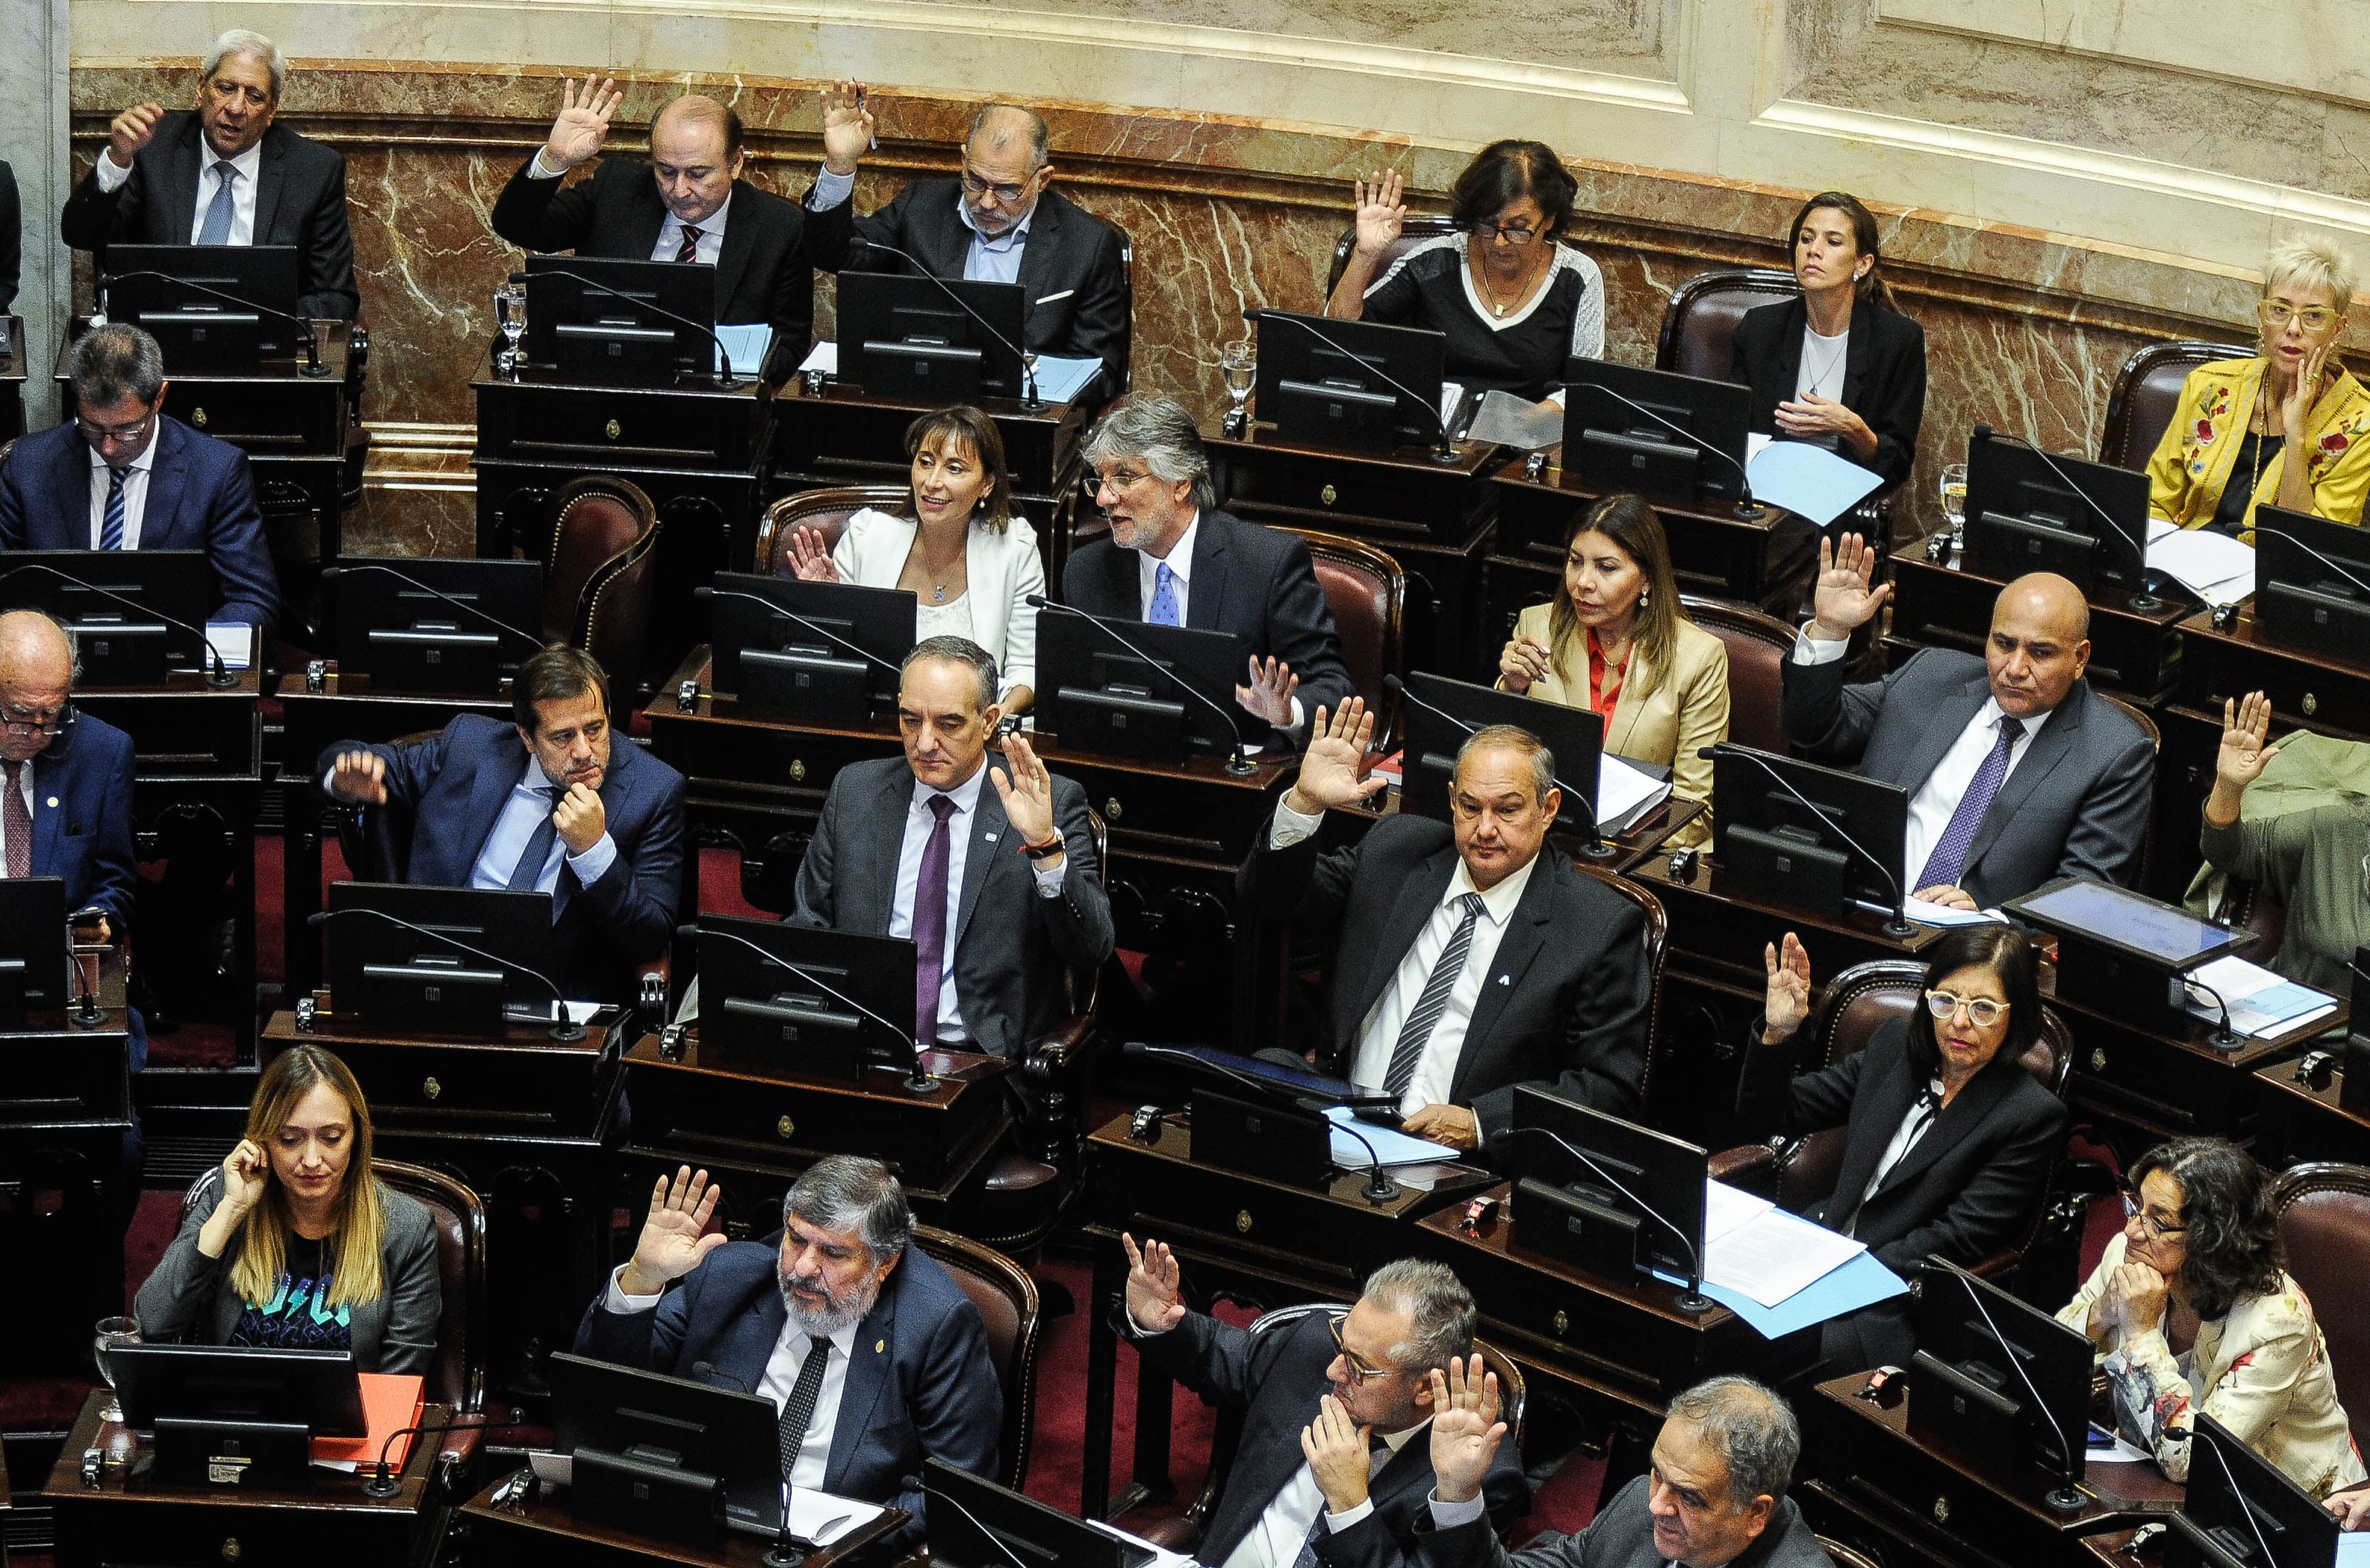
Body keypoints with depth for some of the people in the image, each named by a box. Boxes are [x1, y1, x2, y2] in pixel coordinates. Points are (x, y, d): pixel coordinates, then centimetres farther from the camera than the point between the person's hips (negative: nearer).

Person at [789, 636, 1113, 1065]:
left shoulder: (1054, 804, 0)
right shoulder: (855, 791, 11)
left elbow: (1091, 950, -8)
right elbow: (809, 922, 18)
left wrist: (1045, 846, -24)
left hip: (983, 1058, -2)